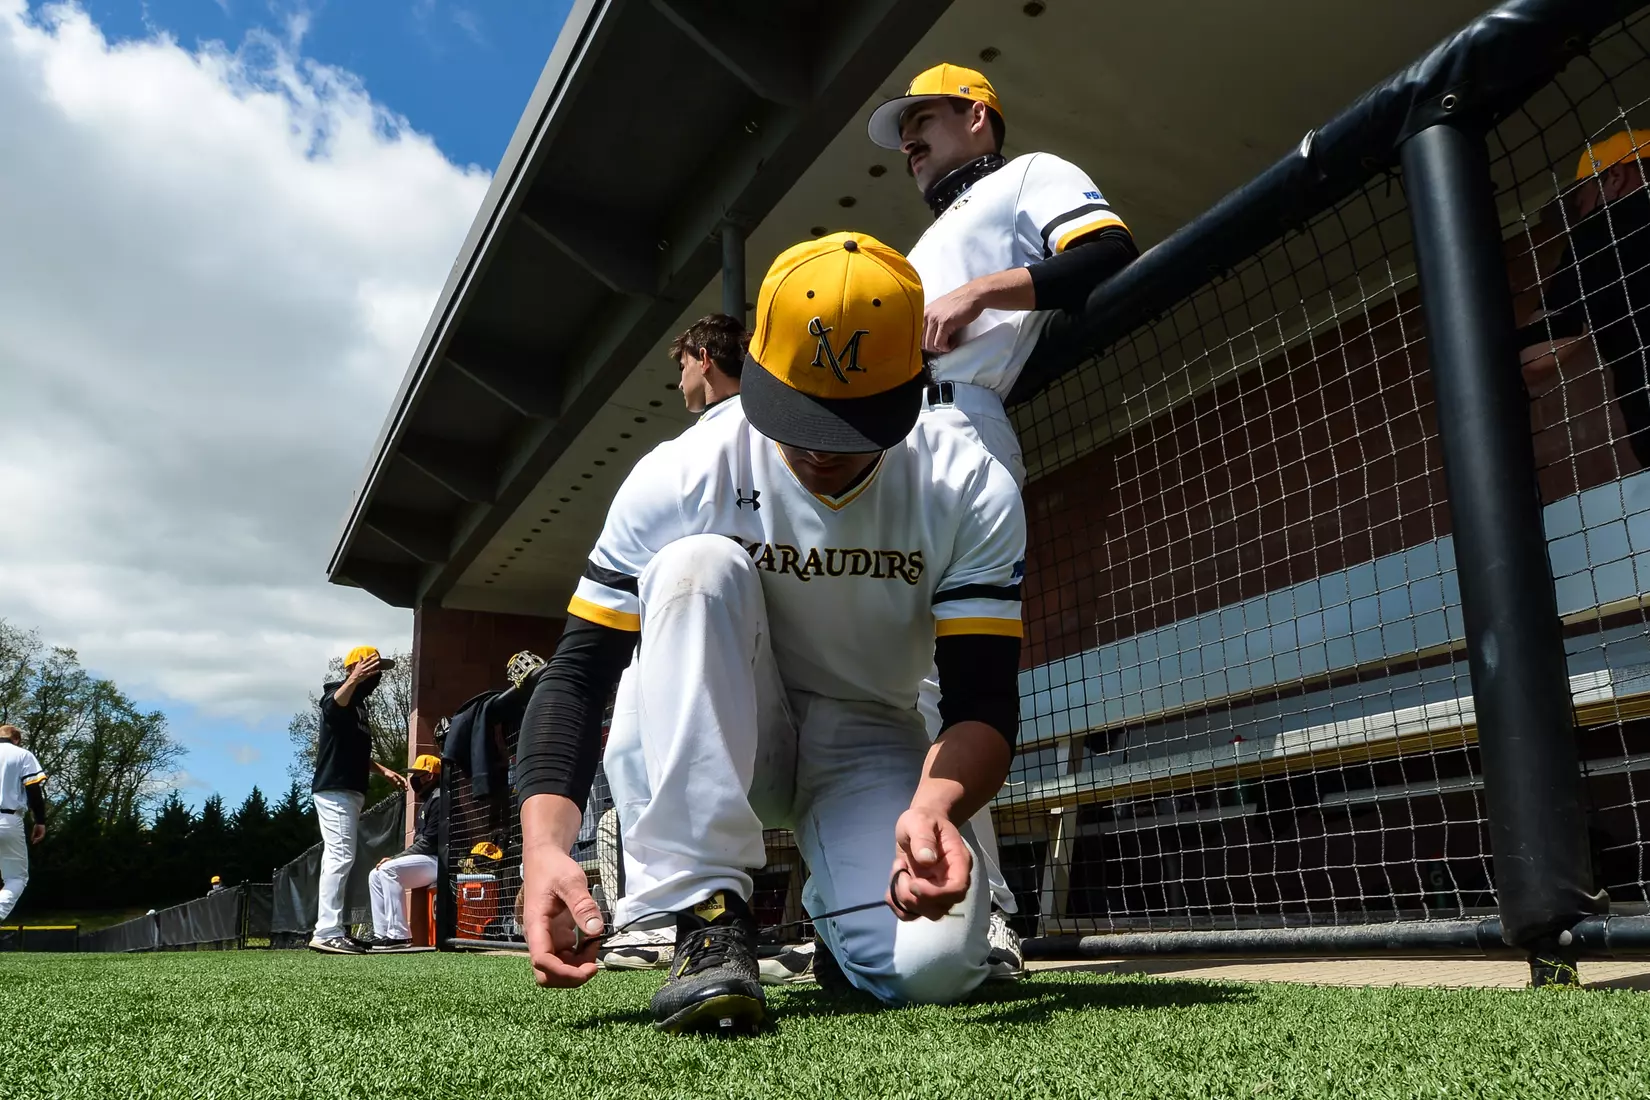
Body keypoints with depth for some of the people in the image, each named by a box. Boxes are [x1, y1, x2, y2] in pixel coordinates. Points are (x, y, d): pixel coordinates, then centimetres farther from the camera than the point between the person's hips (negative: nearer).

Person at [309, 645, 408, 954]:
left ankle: (326, 930, 14)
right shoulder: (340, 694, -9)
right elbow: (332, 707, -37)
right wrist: (354, 679, -55)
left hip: (348, 792, 11)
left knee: (337, 859, 10)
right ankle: (328, 933, -19)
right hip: (334, 790, -11)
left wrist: (382, 770, 25)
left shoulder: (358, 703, 20)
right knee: (340, 856, -16)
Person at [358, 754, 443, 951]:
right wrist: (396, 858, 6)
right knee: (375, 875, 9)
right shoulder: (426, 802, 21)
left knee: (388, 870, -25)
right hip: (426, 860, 11)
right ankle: (382, 933, 2)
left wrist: (395, 857, -14)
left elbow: (430, 842, -19)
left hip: (438, 860, -11)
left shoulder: (439, 799, -12)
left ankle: (399, 935, -27)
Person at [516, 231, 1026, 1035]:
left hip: (872, 749, 0)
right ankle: (708, 913, -28)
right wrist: (546, 845, -37)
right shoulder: (680, 479, -21)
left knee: (930, 966, -28)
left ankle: (839, 915, 12)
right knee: (697, 564, -31)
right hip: (734, 742, 0)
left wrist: (936, 805, -42)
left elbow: (983, 700, -19)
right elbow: (579, 674, -20)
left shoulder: (971, 493, -18)